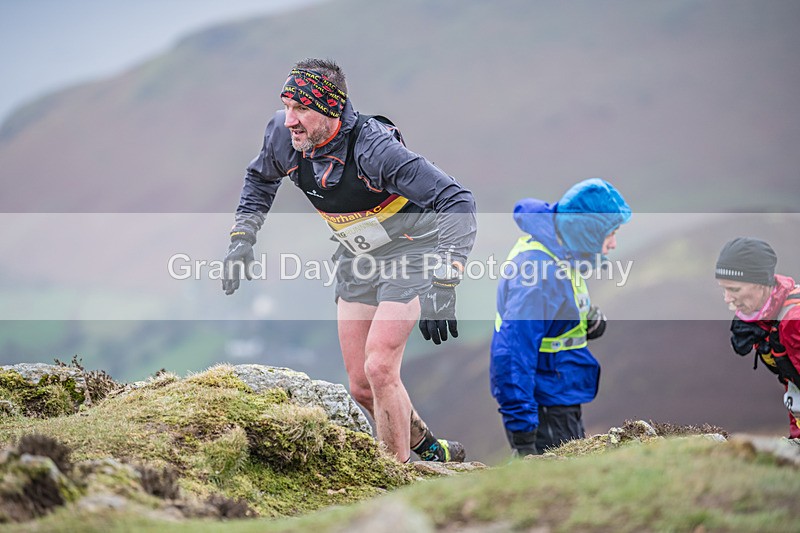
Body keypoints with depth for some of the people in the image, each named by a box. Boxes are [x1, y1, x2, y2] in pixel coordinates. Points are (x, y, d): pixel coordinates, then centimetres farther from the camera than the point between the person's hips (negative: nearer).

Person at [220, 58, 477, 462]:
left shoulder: (373, 148, -33)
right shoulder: (283, 136, -14)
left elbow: (457, 202, -35)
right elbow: (260, 179, 12)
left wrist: (442, 285, -43)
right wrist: (241, 239, 3)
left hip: (409, 251, -7)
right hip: (356, 258, 7)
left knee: (379, 368, -20)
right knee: (361, 387, 6)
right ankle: (429, 450, 30)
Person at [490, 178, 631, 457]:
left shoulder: (557, 252, 7)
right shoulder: (538, 271, -25)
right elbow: (511, 354, -30)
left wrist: (589, 319, 4)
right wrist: (522, 437, -32)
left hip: (562, 406, 10)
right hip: (545, 413, -10)